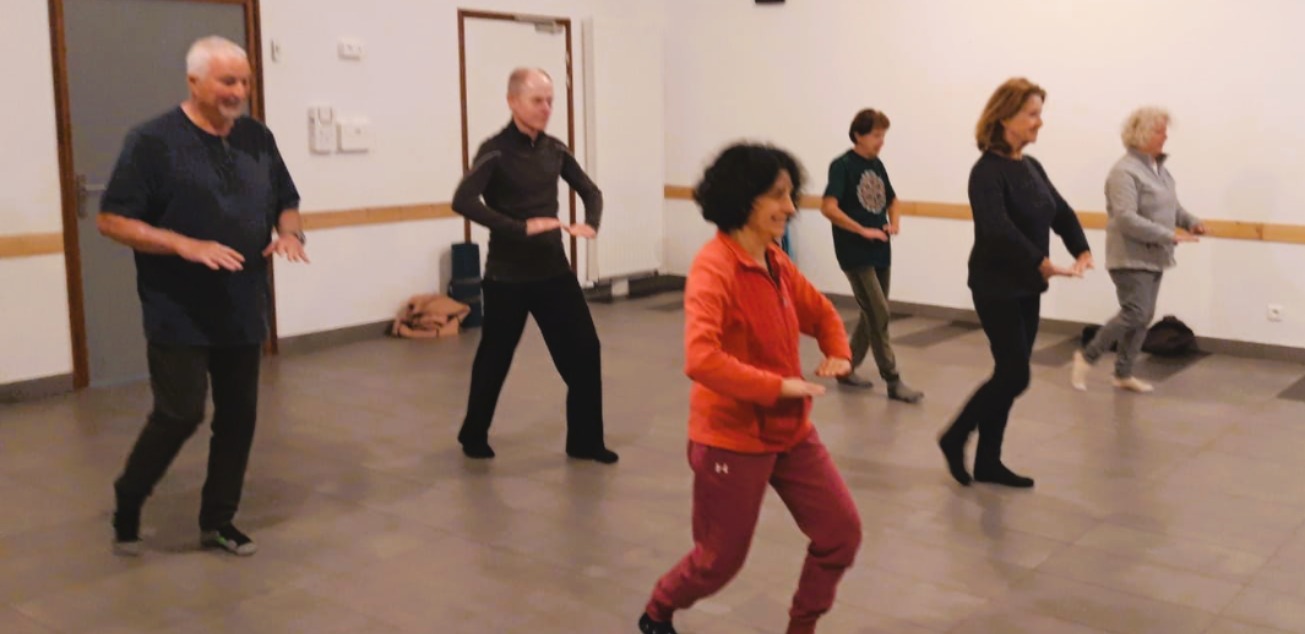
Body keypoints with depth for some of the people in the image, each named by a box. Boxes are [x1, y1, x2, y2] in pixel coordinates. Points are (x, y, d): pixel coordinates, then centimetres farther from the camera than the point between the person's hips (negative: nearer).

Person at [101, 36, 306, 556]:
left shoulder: (258, 139, 8)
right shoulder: (153, 141, -9)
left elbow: (286, 203, 17)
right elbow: (111, 220, -11)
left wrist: (290, 232, -7)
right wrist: (186, 245, -24)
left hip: (243, 312, 5)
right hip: (179, 315, -5)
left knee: (238, 417, 8)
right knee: (180, 414, -5)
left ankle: (218, 521, 23)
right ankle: (127, 505, 21)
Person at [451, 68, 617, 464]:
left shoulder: (554, 150, 4)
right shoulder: (495, 151, -13)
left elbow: (590, 191, 14)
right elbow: (463, 201, -27)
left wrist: (591, 223, -7)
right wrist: (521, 228, -32)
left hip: (554, 271, 5)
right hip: (508, 277, -5)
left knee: (584, 350, 0)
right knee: (495, 358, 9)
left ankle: (585, 441, 13)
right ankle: (473, 435, 32)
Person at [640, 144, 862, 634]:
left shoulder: (776, 263, 4)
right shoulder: (713, 269, -21)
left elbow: (822, 314, 21)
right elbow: (700, 360, -34)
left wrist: (838, 354, 1)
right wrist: (778, 386, -31)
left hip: (790, 431, 7)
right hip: (731, 438, -7)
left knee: (842, 532, 4)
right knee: (721, 558, 8)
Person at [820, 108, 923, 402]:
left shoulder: (877, 165, 10)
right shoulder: (843, 165, -11)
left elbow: (892, 200, 23)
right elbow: (828, 207, -21)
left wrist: (894, 222, 3)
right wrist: (863, 230, -19)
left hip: (881, 252, 8)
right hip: (856, 254, -8)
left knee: (872, 315, 13)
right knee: (879, 316, -7)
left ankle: (847, 367, 26)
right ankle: (893, 381, 0)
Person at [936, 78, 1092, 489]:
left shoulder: (1032, 167, 11)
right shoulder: (987, 171, -15)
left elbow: (1061, 212, 11)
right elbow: (997, 229, -28)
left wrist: (1082, 251, -7)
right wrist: (1044, 264, -34)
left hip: (1027, 287, 8)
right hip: (997, 287, -8)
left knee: (1009, 375, 10)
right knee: (1015, 375, -8)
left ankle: (988, 462, 19)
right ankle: (955, 438, 10)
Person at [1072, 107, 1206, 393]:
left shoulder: (1160, 168, 12)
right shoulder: (1124, 171, -16)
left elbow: (1171, 205, 22)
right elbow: (1126, 219, -24)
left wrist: (1191, 221, 2)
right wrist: (1171, 236, -24)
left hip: (1153, 257, 9)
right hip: (1131, 257, -9)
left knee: (1144, 317, 10)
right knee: (1135, 314, -11)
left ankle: (1123, 374, 19)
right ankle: (1086, 357, 7)